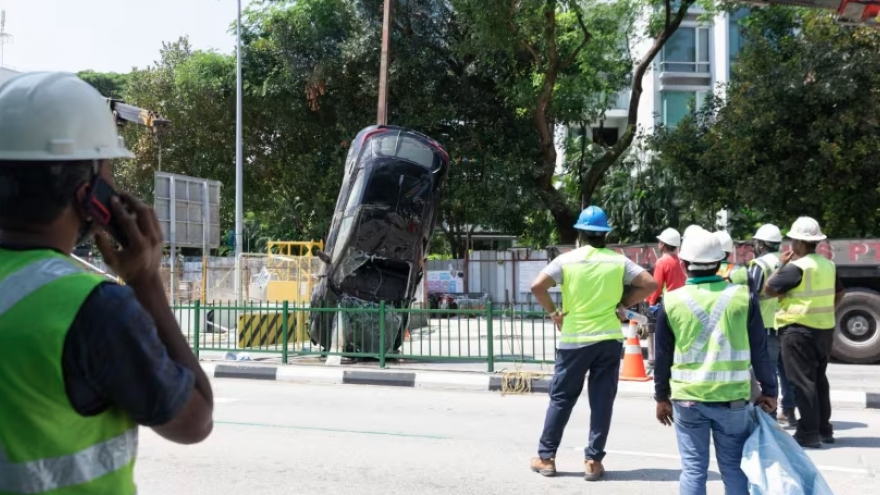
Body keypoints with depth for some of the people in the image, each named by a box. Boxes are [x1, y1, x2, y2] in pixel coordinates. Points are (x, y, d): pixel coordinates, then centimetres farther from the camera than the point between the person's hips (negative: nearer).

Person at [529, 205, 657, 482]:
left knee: (561, 399, 9)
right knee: (602, 401, 7)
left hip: (574, 340, -1)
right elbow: (650, 284, -2)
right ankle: (593, 461, 9)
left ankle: (546, 457, 15)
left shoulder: (567, 260, -5)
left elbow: (537, 286, -14)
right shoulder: (618, 261, 0)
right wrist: (623, 304, 5)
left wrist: (553, 312, -1)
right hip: (609, 339, 1)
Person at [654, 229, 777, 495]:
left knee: (693, 469, 7)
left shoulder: (671, 301, -3)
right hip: (733, 398, 0)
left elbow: (663, 356, 4)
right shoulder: (743, 296, -3)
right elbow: (760, 351, 2)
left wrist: (662, 396, 15)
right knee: (734, 468, 11)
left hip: (688, 398, 0)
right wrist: (769, 390, 13)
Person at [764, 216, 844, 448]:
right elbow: (839, 293, 22)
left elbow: (770, 289, -15)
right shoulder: (828, 265, 9)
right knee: (819, 379, 17)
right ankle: (824, 429, 23)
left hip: (800, 330, -8)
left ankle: (809, 432, -4)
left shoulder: (797, 267, -17)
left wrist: (781, 265, -4)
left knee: (803, 381, -4)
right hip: (825, 329, 8)